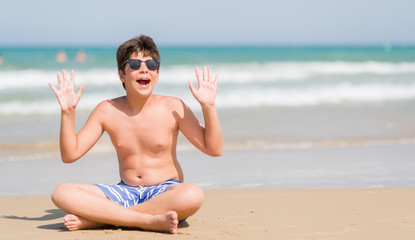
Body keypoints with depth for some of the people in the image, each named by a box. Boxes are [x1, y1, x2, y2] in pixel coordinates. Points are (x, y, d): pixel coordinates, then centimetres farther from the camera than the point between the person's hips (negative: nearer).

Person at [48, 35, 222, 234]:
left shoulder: (172, 107, -4)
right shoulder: (107, 111, 1)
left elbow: (213, 149, -3)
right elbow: (69, 155, 1)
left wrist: (208, 106, -14)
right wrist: (67, 112, -10)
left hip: (165, 192, -1)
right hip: (126, 193, 2)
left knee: (193, 195, -39)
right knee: (62, 193, -21)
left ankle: (97, 218, -26)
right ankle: (151, 221, -28)